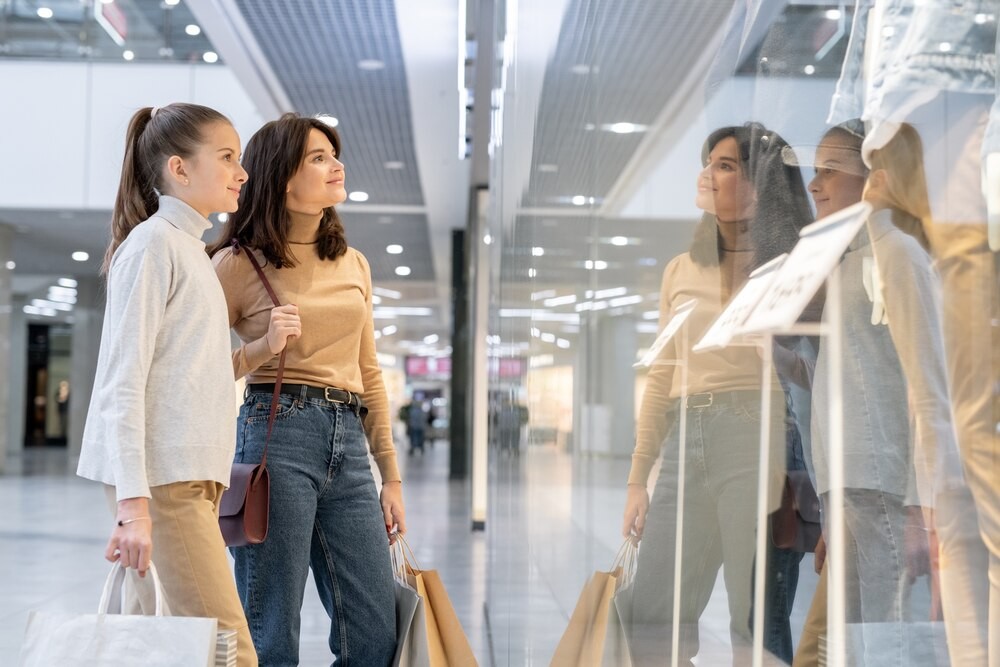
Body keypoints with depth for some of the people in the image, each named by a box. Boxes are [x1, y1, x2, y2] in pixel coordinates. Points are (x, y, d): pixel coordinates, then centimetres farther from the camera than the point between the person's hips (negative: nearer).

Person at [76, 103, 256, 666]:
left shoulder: (193, 249, 21)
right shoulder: (154, 243, -7)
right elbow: (123, 382, -14)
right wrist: (133, 503, -20)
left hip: (192, 479, 9)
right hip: (163, 480, -9)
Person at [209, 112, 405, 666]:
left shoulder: (353, 265, 15)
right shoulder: (238, 263, -1)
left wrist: (391, 475, 16)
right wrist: (263, 348, -16)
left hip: (349, 444, 5)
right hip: (277, 434, -5)